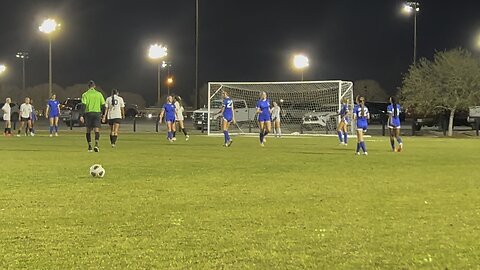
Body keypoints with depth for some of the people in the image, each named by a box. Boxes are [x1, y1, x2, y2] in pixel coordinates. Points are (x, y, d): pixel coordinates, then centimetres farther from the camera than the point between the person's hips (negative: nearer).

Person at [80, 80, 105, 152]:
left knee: (88, 130, 12)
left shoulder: (85, 94, 1)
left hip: (88, 113, 0)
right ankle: (96, 144, -26)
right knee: (96, 130, -5)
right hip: (97, 112, 0)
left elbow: (83, 105, -7)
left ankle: (90, 146, 13)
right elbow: (103, 105, 6)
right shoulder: (99, 94, 6)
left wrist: (82, 116, -8)